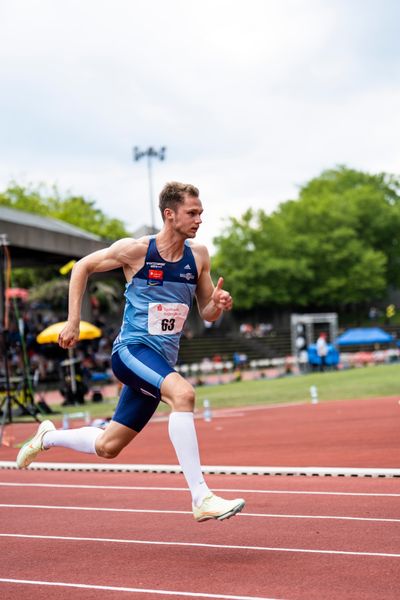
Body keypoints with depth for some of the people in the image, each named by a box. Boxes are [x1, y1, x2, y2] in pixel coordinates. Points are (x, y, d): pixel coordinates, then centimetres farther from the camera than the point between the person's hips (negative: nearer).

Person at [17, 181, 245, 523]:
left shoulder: (198, 255, 4)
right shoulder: (136, 250, -9)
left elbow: (208, 314, 12)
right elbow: (82, 267, 6)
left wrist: (219, 304, -12)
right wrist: (73, 323, 2)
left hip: (163, 360, 6)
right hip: (132, 350, -6)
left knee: (107, 447, 11)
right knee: (183, 393, -34)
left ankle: (48, 437, 40)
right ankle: (201, 499, -33)